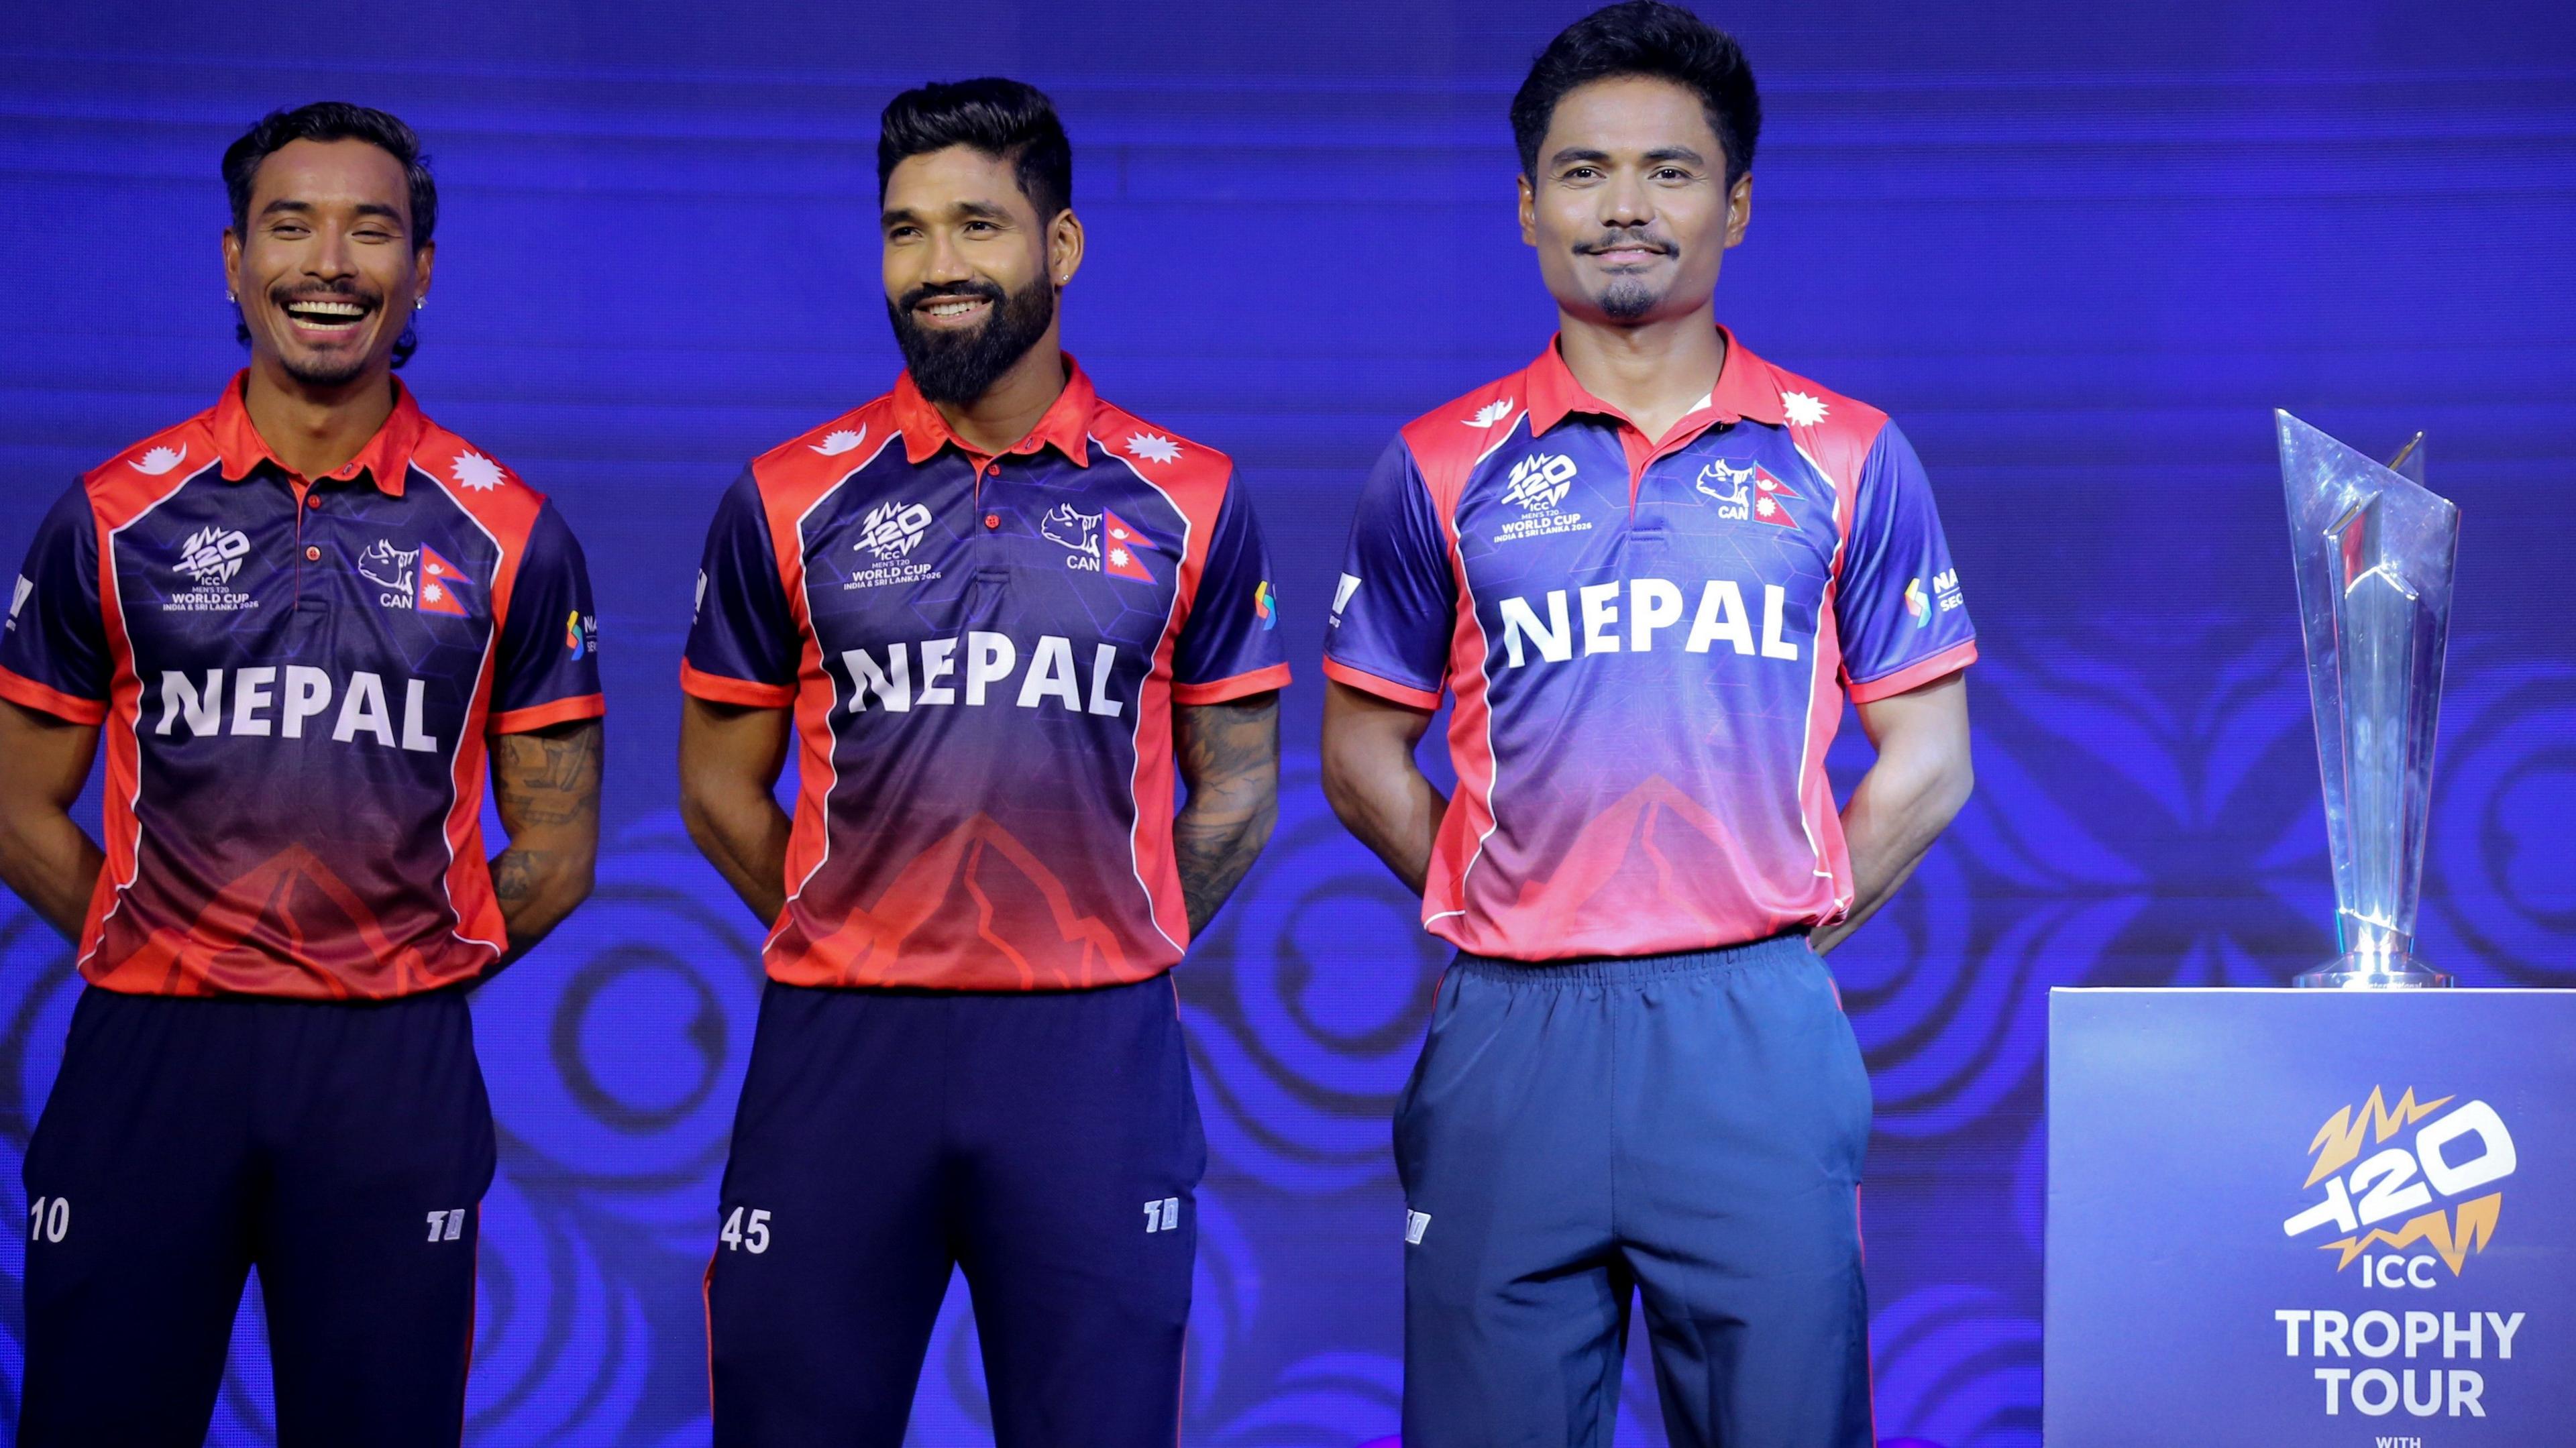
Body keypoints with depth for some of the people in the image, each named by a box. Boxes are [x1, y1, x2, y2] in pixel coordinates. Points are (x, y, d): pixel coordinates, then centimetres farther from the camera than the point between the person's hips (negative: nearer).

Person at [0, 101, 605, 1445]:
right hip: (147, 1056, 0)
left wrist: (408, 979, 2)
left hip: (396, 1069, 0)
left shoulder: (508, 535, 4)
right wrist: (158, 967, 0)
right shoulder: (112, 516, 4)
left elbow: (555, 851, 7)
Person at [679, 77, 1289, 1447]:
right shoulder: (789, 501, 4)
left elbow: (1235, 787, 9)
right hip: (839, 1044, 0)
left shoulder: (1187, 501, 4)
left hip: (1096, 1056, 0)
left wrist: (1110, 964, 4)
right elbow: (720, 788, 9)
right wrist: (862, 954, 5)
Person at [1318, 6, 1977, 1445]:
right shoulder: (1442, 469, 7)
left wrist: (1791, 934, 2)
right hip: (1513, 1037, 1)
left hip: (1758, 1037, 0)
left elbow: (1927, 761, 8)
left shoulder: (1847, 459, 7)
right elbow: (1363, 753, 12)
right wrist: (1489, 911, 3)